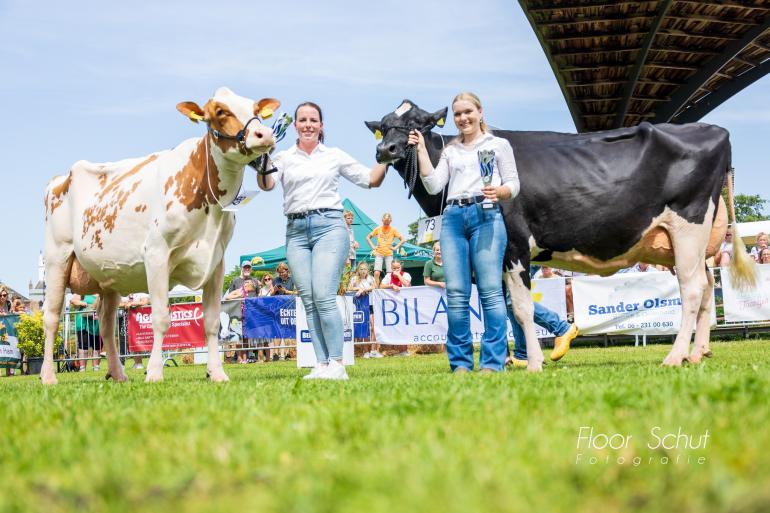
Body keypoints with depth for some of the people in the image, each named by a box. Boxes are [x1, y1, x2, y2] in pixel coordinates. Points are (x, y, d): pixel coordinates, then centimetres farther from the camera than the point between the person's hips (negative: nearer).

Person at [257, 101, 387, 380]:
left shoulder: (335, 156, 13)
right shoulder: (284, 158, 13)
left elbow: (371, 180, 16)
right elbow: (266, 184, -3)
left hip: (329, 225, -3)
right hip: (296, 231, 3)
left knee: (324, 296, -15)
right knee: (308, 301, -2)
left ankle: (337, 364, -13)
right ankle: (322, 364, 0)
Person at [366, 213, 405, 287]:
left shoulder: (393, 230, 2)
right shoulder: (378, 229, 5)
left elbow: (402, 240, 4)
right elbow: (368, 238, 14)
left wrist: (395, 248, -5)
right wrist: (372, 246, 2)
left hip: (389, 254, 0)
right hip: (379, 254, 0)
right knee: (377, 273, -12)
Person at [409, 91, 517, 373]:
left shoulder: (498, 145, 13)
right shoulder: (450, 151, 22)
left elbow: (514, 185, 6)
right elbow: (433, 186, 10)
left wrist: (499, 191, -15)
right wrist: (421, 150, 9)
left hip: (486, 216, -3)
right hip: (453, 218, 4)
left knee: (490, 291, -9)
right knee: (456, 294, -2)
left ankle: (492, 362, -8)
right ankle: (460, 363, 1)